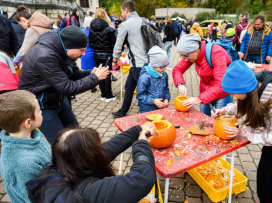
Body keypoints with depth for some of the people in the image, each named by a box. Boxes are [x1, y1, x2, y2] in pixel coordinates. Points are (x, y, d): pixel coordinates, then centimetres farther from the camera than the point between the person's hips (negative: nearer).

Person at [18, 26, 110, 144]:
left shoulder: (62, 50, -7)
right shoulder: (45, 57, -33)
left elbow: (74, 73, 4)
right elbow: (68, 88, -29)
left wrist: (91, 73, -15)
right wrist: (95, 78, -23)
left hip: (57, 100, 8)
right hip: (41, 107, -8)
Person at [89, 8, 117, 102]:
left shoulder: (91, 29, -1)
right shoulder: (109, 29, -12)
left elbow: (90, 43, 2)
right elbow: (113, 44, -9)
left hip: (96, 54, 4)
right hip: (107, 55, -3)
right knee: (107, 74, 4)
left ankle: (103, 95, 18)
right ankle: (108, 96, 10)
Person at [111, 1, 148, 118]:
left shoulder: (125, 25, -8)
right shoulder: (143, 21, 11)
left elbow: (118, 46, -1)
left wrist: (114, 61, 15)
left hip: (138, 64, -8)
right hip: (146, 61, 8)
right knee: (129, 86, 18)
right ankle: (122, 112, 32)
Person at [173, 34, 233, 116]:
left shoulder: (216, 53, -27)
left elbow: (221, 85, -31)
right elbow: (177, 69, -1)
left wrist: (199, 99, -34)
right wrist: (180, 84, -21)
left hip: (222, 94, -5)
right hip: (205, 91, 5)